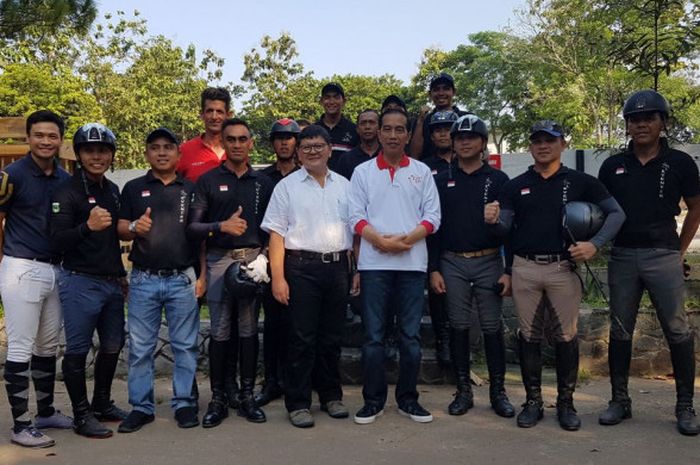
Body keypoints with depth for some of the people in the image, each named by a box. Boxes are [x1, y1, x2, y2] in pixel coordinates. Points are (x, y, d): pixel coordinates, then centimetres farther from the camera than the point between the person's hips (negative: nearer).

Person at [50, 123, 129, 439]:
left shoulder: (113, 191, 12)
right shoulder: (67, 193, -9)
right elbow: (58, 241, -18)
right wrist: (87, 226, -35)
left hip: (112, 282, 7)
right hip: (80, 282, -7)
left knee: (113, 346, 14)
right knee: (78, 351, 1)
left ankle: (102, 404, 29)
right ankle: (82, 416, 12)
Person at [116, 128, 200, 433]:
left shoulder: (191, 189, 10)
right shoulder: (134, 188, 9)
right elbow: (121, 230, 7)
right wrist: (134, 227, -16)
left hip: (182, 279, 0)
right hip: (144, 279, 0)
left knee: (185, 345, 5)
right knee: (140, 347, 4)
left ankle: (184, 402, 16)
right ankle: (141, 406, 16)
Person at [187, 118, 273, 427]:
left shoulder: (263, 183, 12)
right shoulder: (208, 181, 5)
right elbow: (192, 227, 0)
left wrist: (265, 256, -4)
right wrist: (222, 226, -16)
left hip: (254, 260, 2)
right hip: (219, 260, -2)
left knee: (249, 330, 6)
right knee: (220, 332, 1)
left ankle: (247, 396, 16)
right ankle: (218, 399, 11)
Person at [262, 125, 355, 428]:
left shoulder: (344, 185, 13)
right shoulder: (287, 186, 3)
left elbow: (355, 229, 15)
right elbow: (276, 234, -2)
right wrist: (278, 277, -9)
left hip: (338, 266, 3)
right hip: (302, 268, -3)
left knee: (332, 337, 11)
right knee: (302, 338, -1)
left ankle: (331, 395, 25)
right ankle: (298, 403, 9)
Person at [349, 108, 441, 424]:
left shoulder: (422, 171, 10)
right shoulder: (363, 172, 8)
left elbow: (432, 215, 3)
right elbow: (356, 216, 1)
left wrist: (407, 239, -12)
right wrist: (380, 240, -14)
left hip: (412, 263, 1)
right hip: (373, 264, -1)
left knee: (411, 336, 6)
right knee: (373, 336, 3)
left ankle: (407, 399, 18)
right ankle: (373, 400, 14)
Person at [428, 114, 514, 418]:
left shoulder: (498, 180, 4)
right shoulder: (441, 181, 8)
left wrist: (509, 270, -6)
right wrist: (433, 269, -1)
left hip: (489, 262, -1)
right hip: (452, 264, 1)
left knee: (493, 327, 3)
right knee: (458, 327, 5)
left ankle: (498, 390, 15)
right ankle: (463, 390, 16)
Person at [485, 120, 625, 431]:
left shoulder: (580, 182, 4)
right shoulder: (515, 186, 10)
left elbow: (616, 213, 4)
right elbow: (505, 228, 4)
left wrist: (595, 244, -10)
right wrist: (493, 220, -20)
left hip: (564, 268, -1)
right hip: (525, 269, 2)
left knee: (566, 337, 2)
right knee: (529, 337, 7)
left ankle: (566, 403, 16)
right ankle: (533, 401, 18)